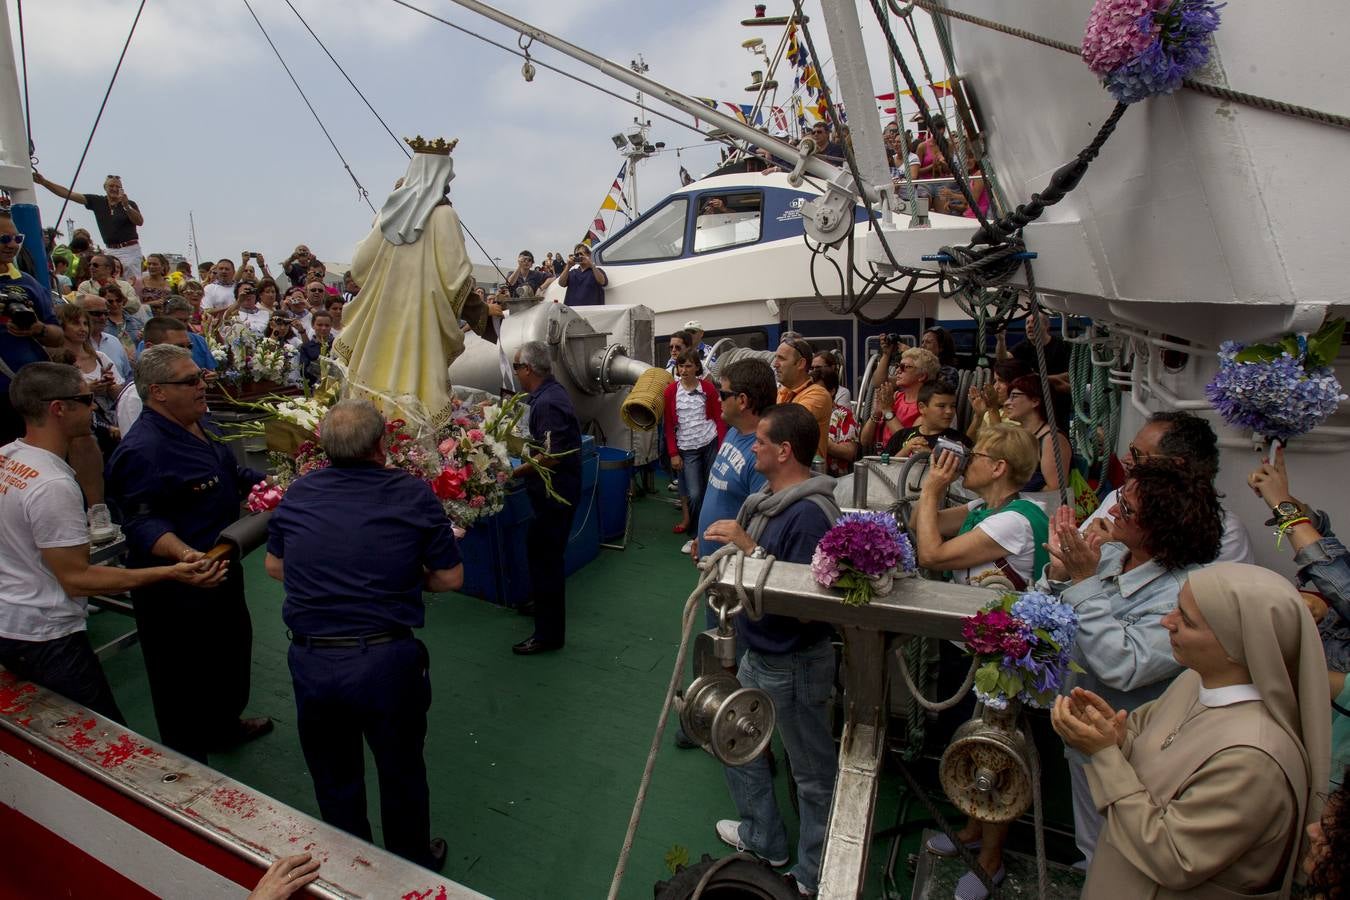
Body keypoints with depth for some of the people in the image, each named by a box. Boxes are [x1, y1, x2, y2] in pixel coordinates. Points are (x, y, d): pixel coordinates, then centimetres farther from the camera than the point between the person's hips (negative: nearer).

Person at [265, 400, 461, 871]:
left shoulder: (297, 494, 1)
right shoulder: (413, 493, -10)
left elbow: (274, 566, 15)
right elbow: (450, 578, -4)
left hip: (311, 661, 3)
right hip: (387, 660, -3)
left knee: (334, 779, 24)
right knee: (401, 771, 20)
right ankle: (415, 868, 42)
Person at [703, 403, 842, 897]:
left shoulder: (810, 514, -26)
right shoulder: (770, 497, 2)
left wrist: (749, 547, -29)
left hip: (793, 664, -10)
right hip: (758, 654, 10)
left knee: (812, 772, 11)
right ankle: (763, 838, 46)